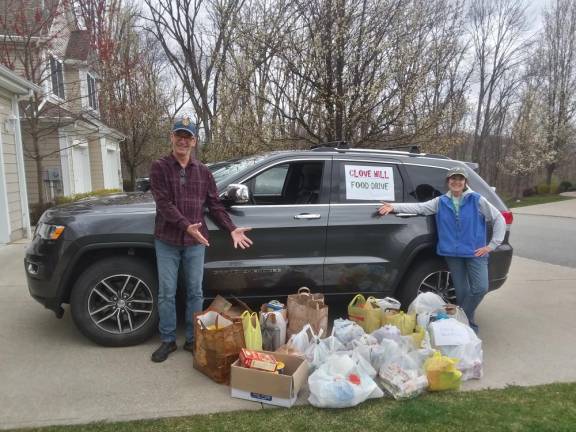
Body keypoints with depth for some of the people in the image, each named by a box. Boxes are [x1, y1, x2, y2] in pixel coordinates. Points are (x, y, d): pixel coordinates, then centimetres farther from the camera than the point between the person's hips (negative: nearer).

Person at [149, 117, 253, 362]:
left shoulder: (203, 172, 7)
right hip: (167, 241, -2)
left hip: (195, 242, 2)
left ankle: (192, 339, 24)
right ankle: (168, 340, 22)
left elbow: (215, 205, 8)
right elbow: (163, 203, -14)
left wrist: (232, 229, -4)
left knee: (195, 293, 9)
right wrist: (186, 225, -27)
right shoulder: (160, 167, -3)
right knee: (166, 293, 6)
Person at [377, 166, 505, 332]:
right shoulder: (441, 202, 5)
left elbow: (499, 219, 1)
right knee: (461, 291, 6)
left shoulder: (477, 200, -2)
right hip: (453, 254, 2)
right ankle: (469, 324, 21)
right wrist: (393, 207, -15)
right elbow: (419, 207, -4)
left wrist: (492, 245, -4)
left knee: (480, 288, -10)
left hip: (475, 252, -1)